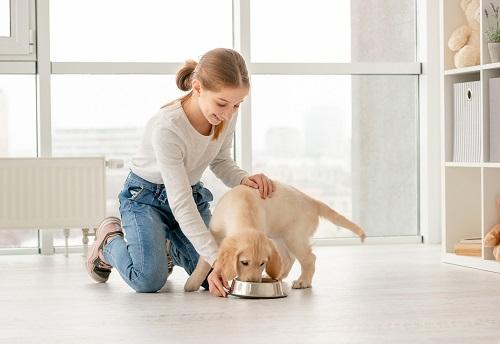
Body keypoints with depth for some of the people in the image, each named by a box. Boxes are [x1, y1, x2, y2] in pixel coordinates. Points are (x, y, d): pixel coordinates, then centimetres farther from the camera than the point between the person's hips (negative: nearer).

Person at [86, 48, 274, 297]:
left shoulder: (227, 114, -17)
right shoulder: (167, 127, -34)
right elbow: (180, 203, -34)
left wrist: (243, 179, -24)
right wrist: (215, 257, -40)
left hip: (193, 193, 6)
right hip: (146, 196, -6)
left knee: (214, 280, -10)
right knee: (149, 280, -25)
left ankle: (168, 246, 23)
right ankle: (110, 240, 9)